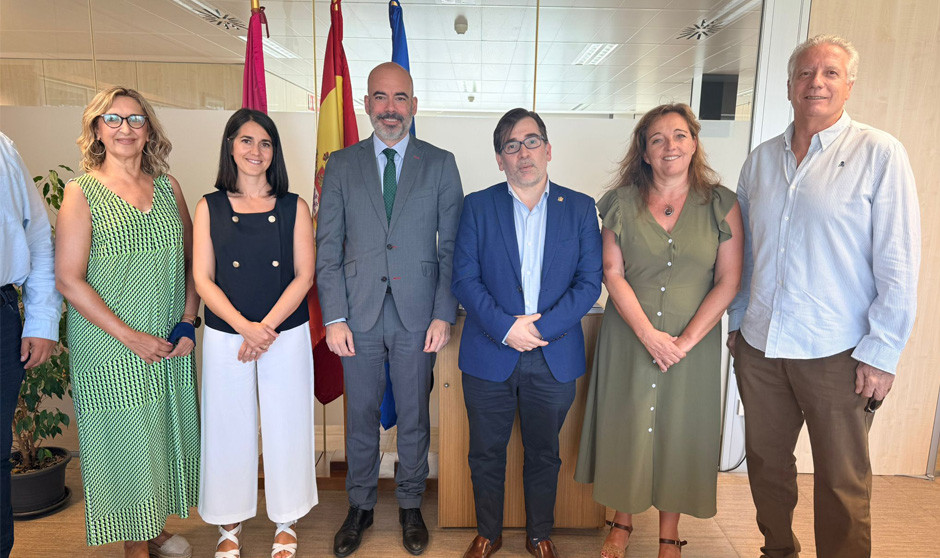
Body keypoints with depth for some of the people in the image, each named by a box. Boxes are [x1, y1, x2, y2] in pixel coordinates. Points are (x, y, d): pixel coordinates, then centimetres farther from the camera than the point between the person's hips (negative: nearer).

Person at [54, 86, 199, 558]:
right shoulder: (81, 192, -6)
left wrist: (188, 321, -2)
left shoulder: (168, 187, 6)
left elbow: (190, 260, 10)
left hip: (171, 347, 4)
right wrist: (130, 335, -15)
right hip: (111, 351, -4)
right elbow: (68, 279, -10)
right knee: (124, 442, 7)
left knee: (165, 438, 14)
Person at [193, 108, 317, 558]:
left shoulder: (293, 207, 3)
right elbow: (202, 279, -2)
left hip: (287, 335, 0)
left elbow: (304, 275, -3)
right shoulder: (210, 207, 3)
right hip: (226, 335, 0)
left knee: (286, 426, 8)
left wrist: (266, 327, -13)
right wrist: (244, 327, -14)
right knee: (229, 428, 10)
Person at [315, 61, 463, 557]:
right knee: (360, 417, 13)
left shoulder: (440, 164, 3)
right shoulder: (341, 165, 5)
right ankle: (360, 506, 34)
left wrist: (444, 314, -6)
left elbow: (452, 247, 1)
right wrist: (334, 317, -5)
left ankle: (410, 506, 34)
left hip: (417, 316, 0)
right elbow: (327, 248, 2)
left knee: (414, 417, 13)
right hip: (359, 316, 1)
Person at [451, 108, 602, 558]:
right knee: (486, 453, 13)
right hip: (489, 356, 0)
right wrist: (505, 328, -17)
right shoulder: (478, 206, 0)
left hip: (554, 358, 1)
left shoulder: (580, 208, 2)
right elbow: (464, 279, -5)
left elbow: (589, 282, -3)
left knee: (544, 455, 16)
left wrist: (540, 327, -14)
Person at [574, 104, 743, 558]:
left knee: (679, 431, 10)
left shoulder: (721, 204, -1)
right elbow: (612, 273, -4)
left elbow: (728, 282, -4)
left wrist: (685, 341, -12)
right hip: (629, 337, 0)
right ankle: (622, 522, 32)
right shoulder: (622, 202, 0)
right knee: (626, 426, 9)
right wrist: (648, 333, -14)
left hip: (692, 342, 0)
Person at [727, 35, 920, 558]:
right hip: (759, 346, 4)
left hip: (837, 353, -4)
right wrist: (738, 321, 12)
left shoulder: (880, 154, -5)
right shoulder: (762, 159, 8)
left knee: (842, 482, 9)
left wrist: (882, 352, -11)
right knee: (766, 463, 17)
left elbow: (898, 264, -8)